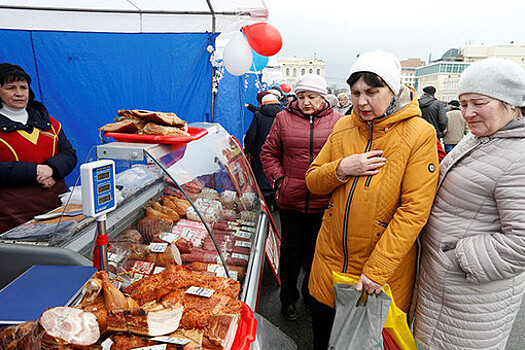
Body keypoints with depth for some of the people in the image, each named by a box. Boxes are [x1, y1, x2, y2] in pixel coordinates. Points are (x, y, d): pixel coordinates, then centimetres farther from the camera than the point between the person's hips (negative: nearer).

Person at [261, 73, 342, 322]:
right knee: (291, 250, 14)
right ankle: (288, 298, 34)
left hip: (324, 202, 0)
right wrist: (279, 179, -2)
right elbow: (269, 153, 7)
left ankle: (311, 294, 39)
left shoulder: (337, 121, 0)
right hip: (291, 199, 0)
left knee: (317, 251, 15)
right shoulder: (283, 119, 2)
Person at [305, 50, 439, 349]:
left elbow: (414, 210, -17)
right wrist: (341, 169, -16)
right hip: (331, 257, 4)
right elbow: (313, 182, 5)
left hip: (385, 266, -3)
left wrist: (377, 269, -19)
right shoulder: (343, 127, 2)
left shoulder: (420, 134, -12)